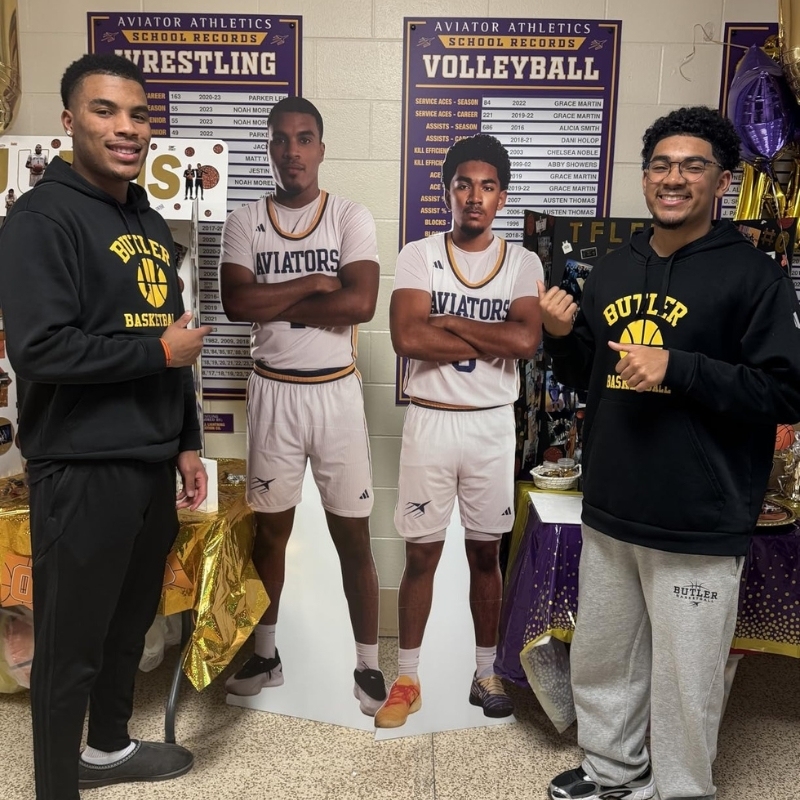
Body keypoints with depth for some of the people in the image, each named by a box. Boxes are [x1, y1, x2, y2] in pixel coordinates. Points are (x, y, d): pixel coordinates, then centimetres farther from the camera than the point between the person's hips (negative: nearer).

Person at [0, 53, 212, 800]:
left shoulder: (151, 225, 14)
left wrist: (185, 444, 15)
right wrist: (161, 351, -13)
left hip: (152, 464, 8)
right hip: (83, 470, -8)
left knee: (132, 619, 20)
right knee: (72, 643, 6)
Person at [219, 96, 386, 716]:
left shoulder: (351, 217, -3)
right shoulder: (245, 222, 3)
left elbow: (361, 303, -18)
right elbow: (236, 303, -12)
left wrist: (276, 303, -12)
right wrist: (314, 283, -13)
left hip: (336, 390, -2)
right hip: (273, 391, 2)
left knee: (353, 535, 5)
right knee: (270, 528, 14)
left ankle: (368, 664, 22)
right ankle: (266, 652, 33)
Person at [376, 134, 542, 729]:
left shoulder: (523, 262, 2)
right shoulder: (418, 256, -2)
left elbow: (527, 340, -15)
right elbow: (407, 338, -17)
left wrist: (447, 321, -14)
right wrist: (491, 343, -14)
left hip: (492, 424, 1)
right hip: (430, 421, -1)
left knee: (486, 551, 13)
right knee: (421, 553, 7)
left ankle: (487, 673, 29)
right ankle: (407, 679, 22)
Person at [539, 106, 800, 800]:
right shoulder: (612, 270, 10)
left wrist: (678, 369, -22)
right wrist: (563, 337, -2)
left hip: (699, 527, -6)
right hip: (609, 514, 6)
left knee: (684, 682, 8)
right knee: (600, 663, 20)